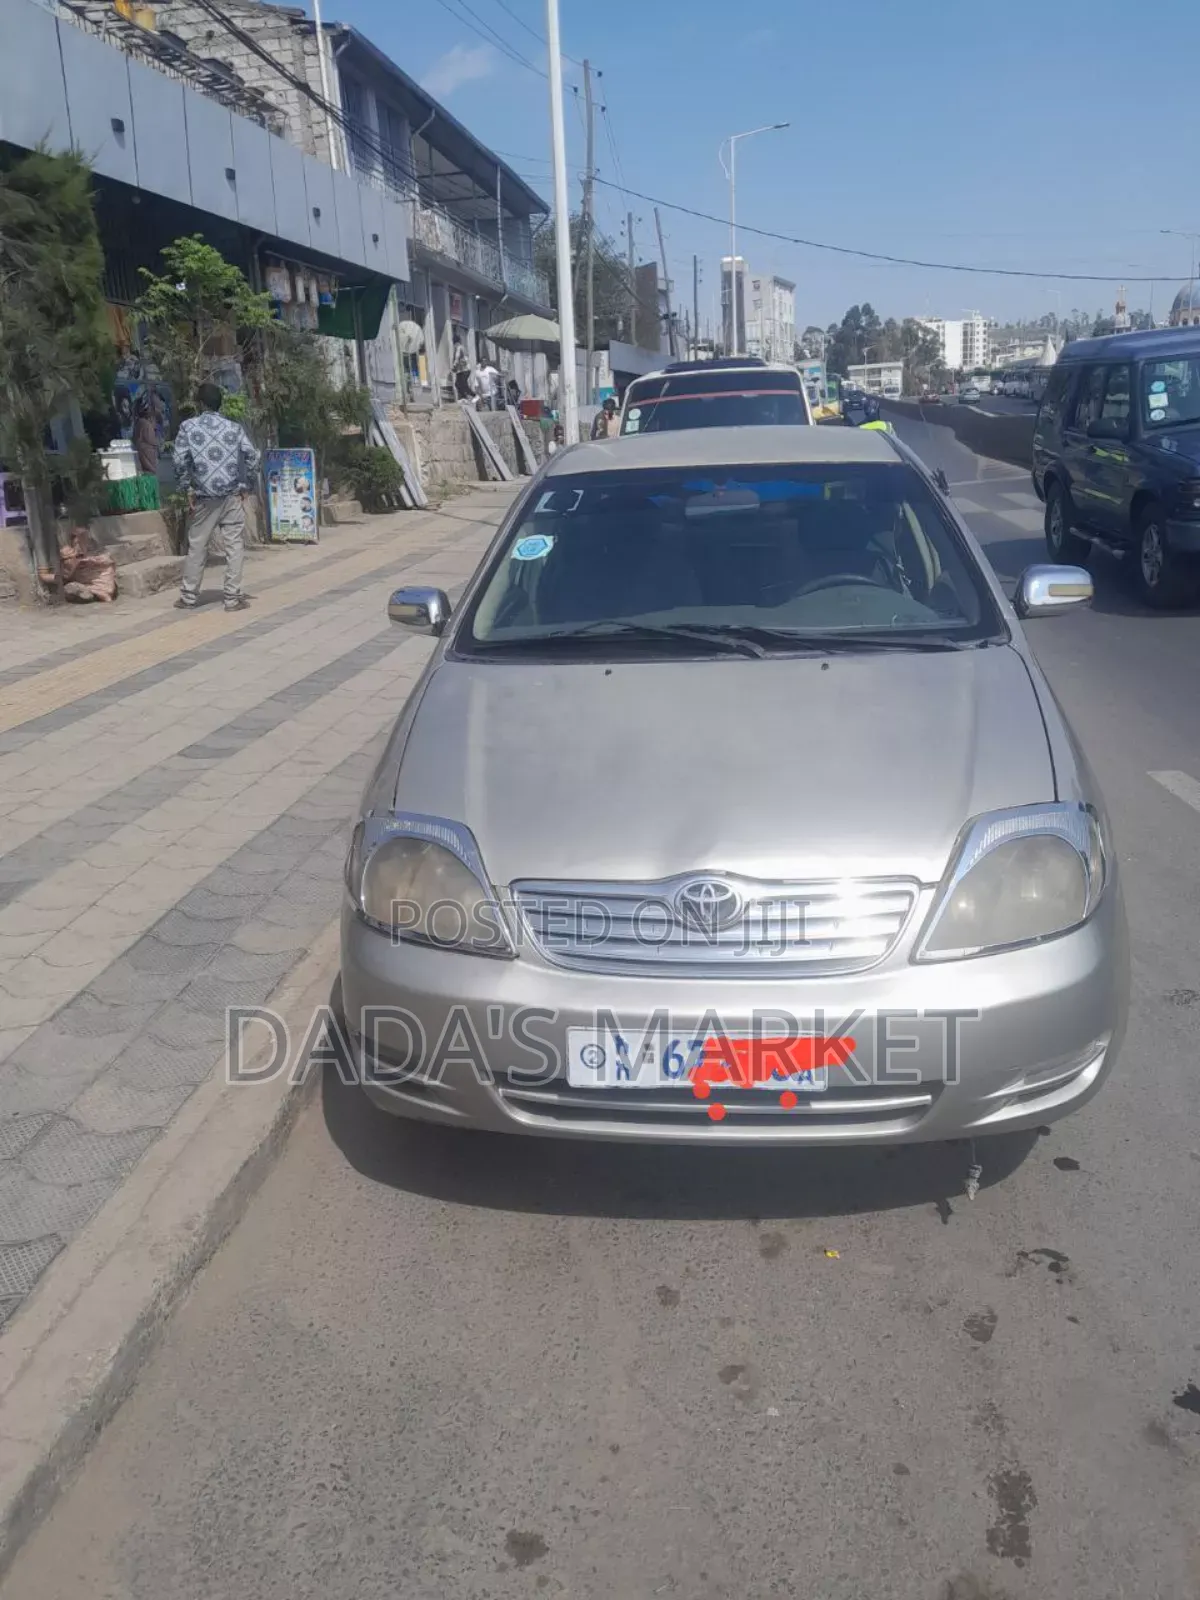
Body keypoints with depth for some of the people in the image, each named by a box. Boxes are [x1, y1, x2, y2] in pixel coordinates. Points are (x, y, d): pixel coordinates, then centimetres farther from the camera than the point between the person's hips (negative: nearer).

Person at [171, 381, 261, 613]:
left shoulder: (188, 426, 1)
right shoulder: (235, 427, 4)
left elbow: (180, 460, -8)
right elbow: (252, 457, -5)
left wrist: (188, 488, 0)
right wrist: (245, 485, 3)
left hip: (203, 498, 0)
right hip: (232, 496, 0)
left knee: (196, 547, 9)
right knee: (235, 546, 3)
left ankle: (188, 597, 16)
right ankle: (233, 598, 1)